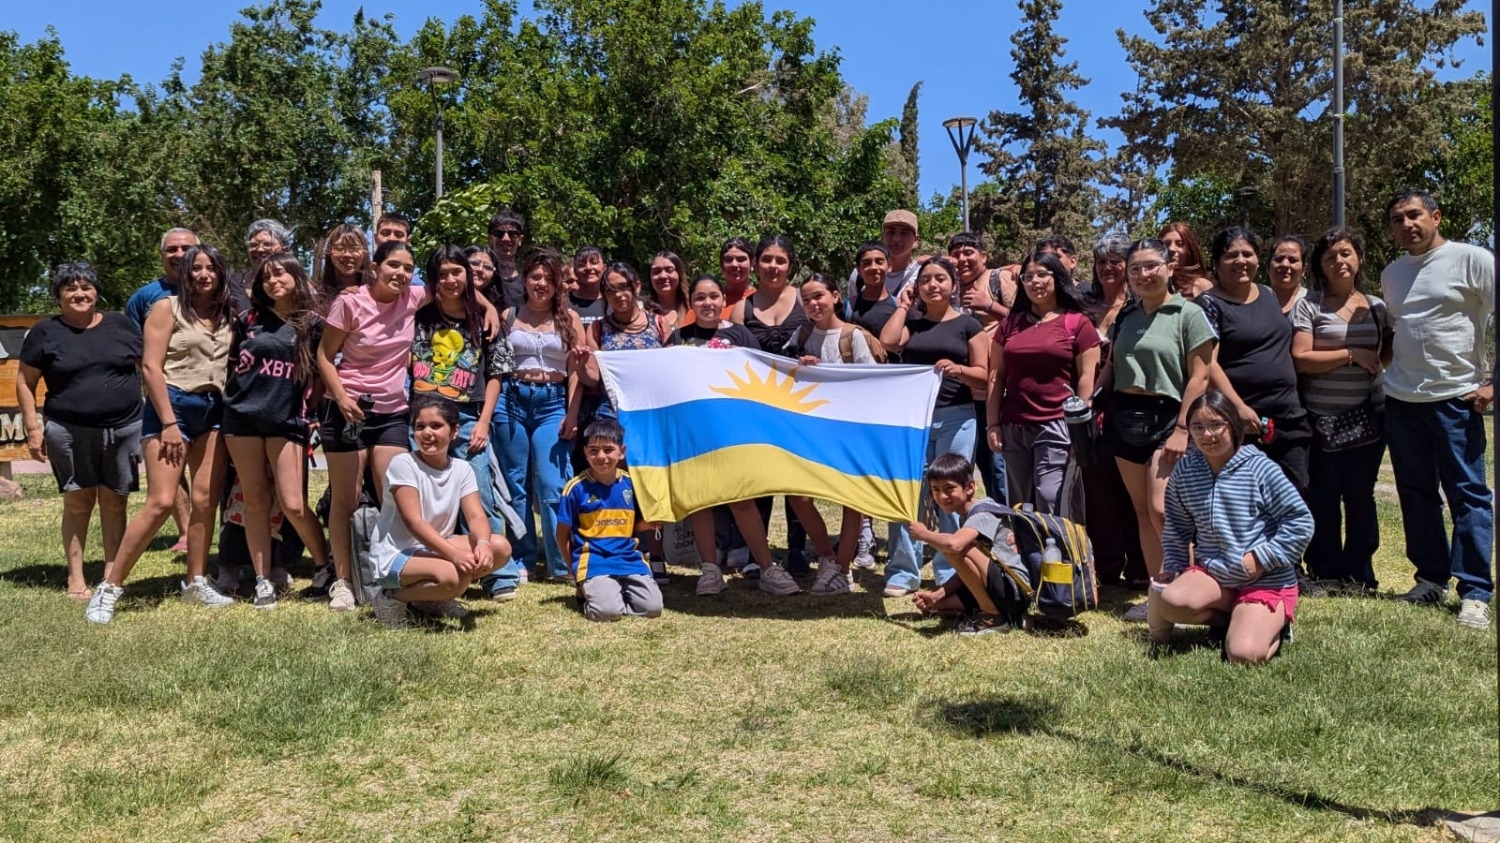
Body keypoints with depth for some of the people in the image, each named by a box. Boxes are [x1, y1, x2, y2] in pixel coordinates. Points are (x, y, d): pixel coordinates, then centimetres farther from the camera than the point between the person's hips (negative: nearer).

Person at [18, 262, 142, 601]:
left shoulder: (120, 325, 7)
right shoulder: (45, 332, 2)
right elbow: (25, 382, 5)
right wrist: (32, 427, -3)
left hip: (124, 429, 2)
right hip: (69, 432, -1)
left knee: (114, 501, 5)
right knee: (78, 501, 3)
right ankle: (76, 578, 12)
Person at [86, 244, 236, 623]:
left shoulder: (227, 317, 11)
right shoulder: (167, 308, -2)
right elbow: (150, 366, -8)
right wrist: (168, 423, -14)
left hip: (214, 410, 5)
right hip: (172, 405, -5)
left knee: (206, 500, 3)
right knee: (161, 502, -12)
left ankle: (196, 583, 15)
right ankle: (109, 586, -3)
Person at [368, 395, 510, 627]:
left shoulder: (462, 469, 2)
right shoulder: (403, 463, -15)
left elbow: (476, 516, -8)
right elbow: (414, 522, -23)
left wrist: (482, 543, -33)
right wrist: (454, 553, -36)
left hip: (435, 548, 7)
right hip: (394, 556, -7)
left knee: (500, 547, -13)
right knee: (453, 576, -34)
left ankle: (434, 597, 5)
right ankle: (392, 597, -5)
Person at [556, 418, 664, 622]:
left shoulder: (630, 483, 6)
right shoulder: (576, 488, -5)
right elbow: (562, 535, 3)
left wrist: (652, 522, -4)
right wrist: (577, 569, 3)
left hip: (629, 560, 4)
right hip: (594, 562, -4)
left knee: (653, 608, -15)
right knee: (606, 611, -27)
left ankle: (619, 593, 14)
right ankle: (588, 594, 8)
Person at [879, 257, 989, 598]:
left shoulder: (967, 324, 6)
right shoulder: (911, 321, 13)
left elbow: (983, 375, 2)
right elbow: (888, 341, -8)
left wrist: (958, 370, -18)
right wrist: (903, 305, 4)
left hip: (955, 418, -2)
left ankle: (951, 574, 10)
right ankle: (903, 572, 7)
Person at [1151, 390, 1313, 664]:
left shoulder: (1260, 469, -11)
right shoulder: (1184, 471, 2)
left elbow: (1300, 521, -9)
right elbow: (1176, 529, 16)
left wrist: (1262, 558, -14)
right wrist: (1173, 567, 8)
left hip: (1266, 581, -4)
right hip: (1211, 573, 4)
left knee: (1243, 656, -24)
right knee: (1171, 602, -29)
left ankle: (1272, 625, 13)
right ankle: (1237, 617, 1)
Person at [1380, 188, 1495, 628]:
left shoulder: (1472, 260, -5)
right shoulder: (1391, 274, 13)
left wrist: (1492, 384, -13)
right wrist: (1383, 362, 12)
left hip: (1456, 399, -6)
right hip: (1400, 401, 6)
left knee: (1468, 495, -3)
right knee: (1416, 495, 11)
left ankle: (1475, 592, 0)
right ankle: (1432, 578, 22)